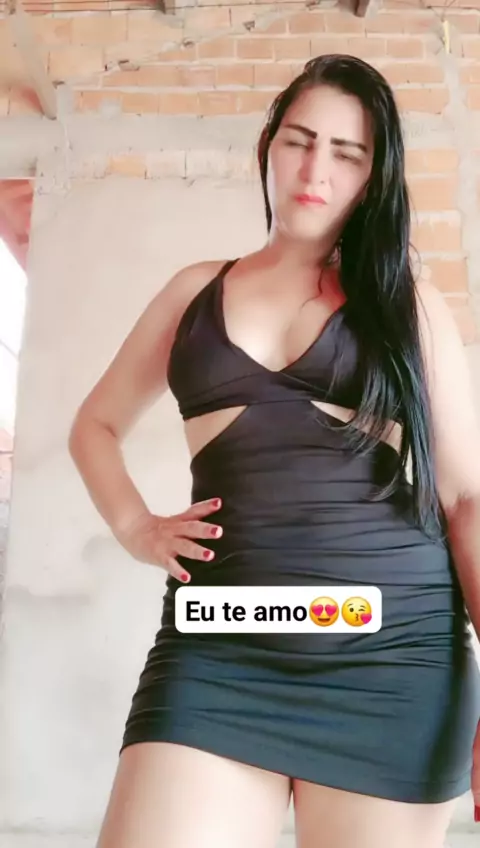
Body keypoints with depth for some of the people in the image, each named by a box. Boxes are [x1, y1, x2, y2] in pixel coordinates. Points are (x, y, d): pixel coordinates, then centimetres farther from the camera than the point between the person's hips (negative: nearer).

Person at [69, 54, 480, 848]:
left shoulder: (408, 302, 8)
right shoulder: (196, 290, 13)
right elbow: (96, 426, 23)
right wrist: (136, 529, 4)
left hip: (395, 648, 0)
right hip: (218, 650, 1)